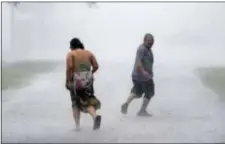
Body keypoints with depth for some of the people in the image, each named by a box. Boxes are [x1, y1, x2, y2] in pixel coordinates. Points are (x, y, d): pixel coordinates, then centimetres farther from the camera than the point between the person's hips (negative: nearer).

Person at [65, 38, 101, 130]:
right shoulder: (89, 53, 11)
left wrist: (67, 80, -8)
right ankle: (95, 116, -24)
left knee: (76, 103, 16)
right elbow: (96, 66, 6)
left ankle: (77, 125, 14)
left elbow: (69, 67, -15)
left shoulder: (70, 54, 0)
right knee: (88, 101, 6)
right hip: (87, 80, 2)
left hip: (75, 81, -2)